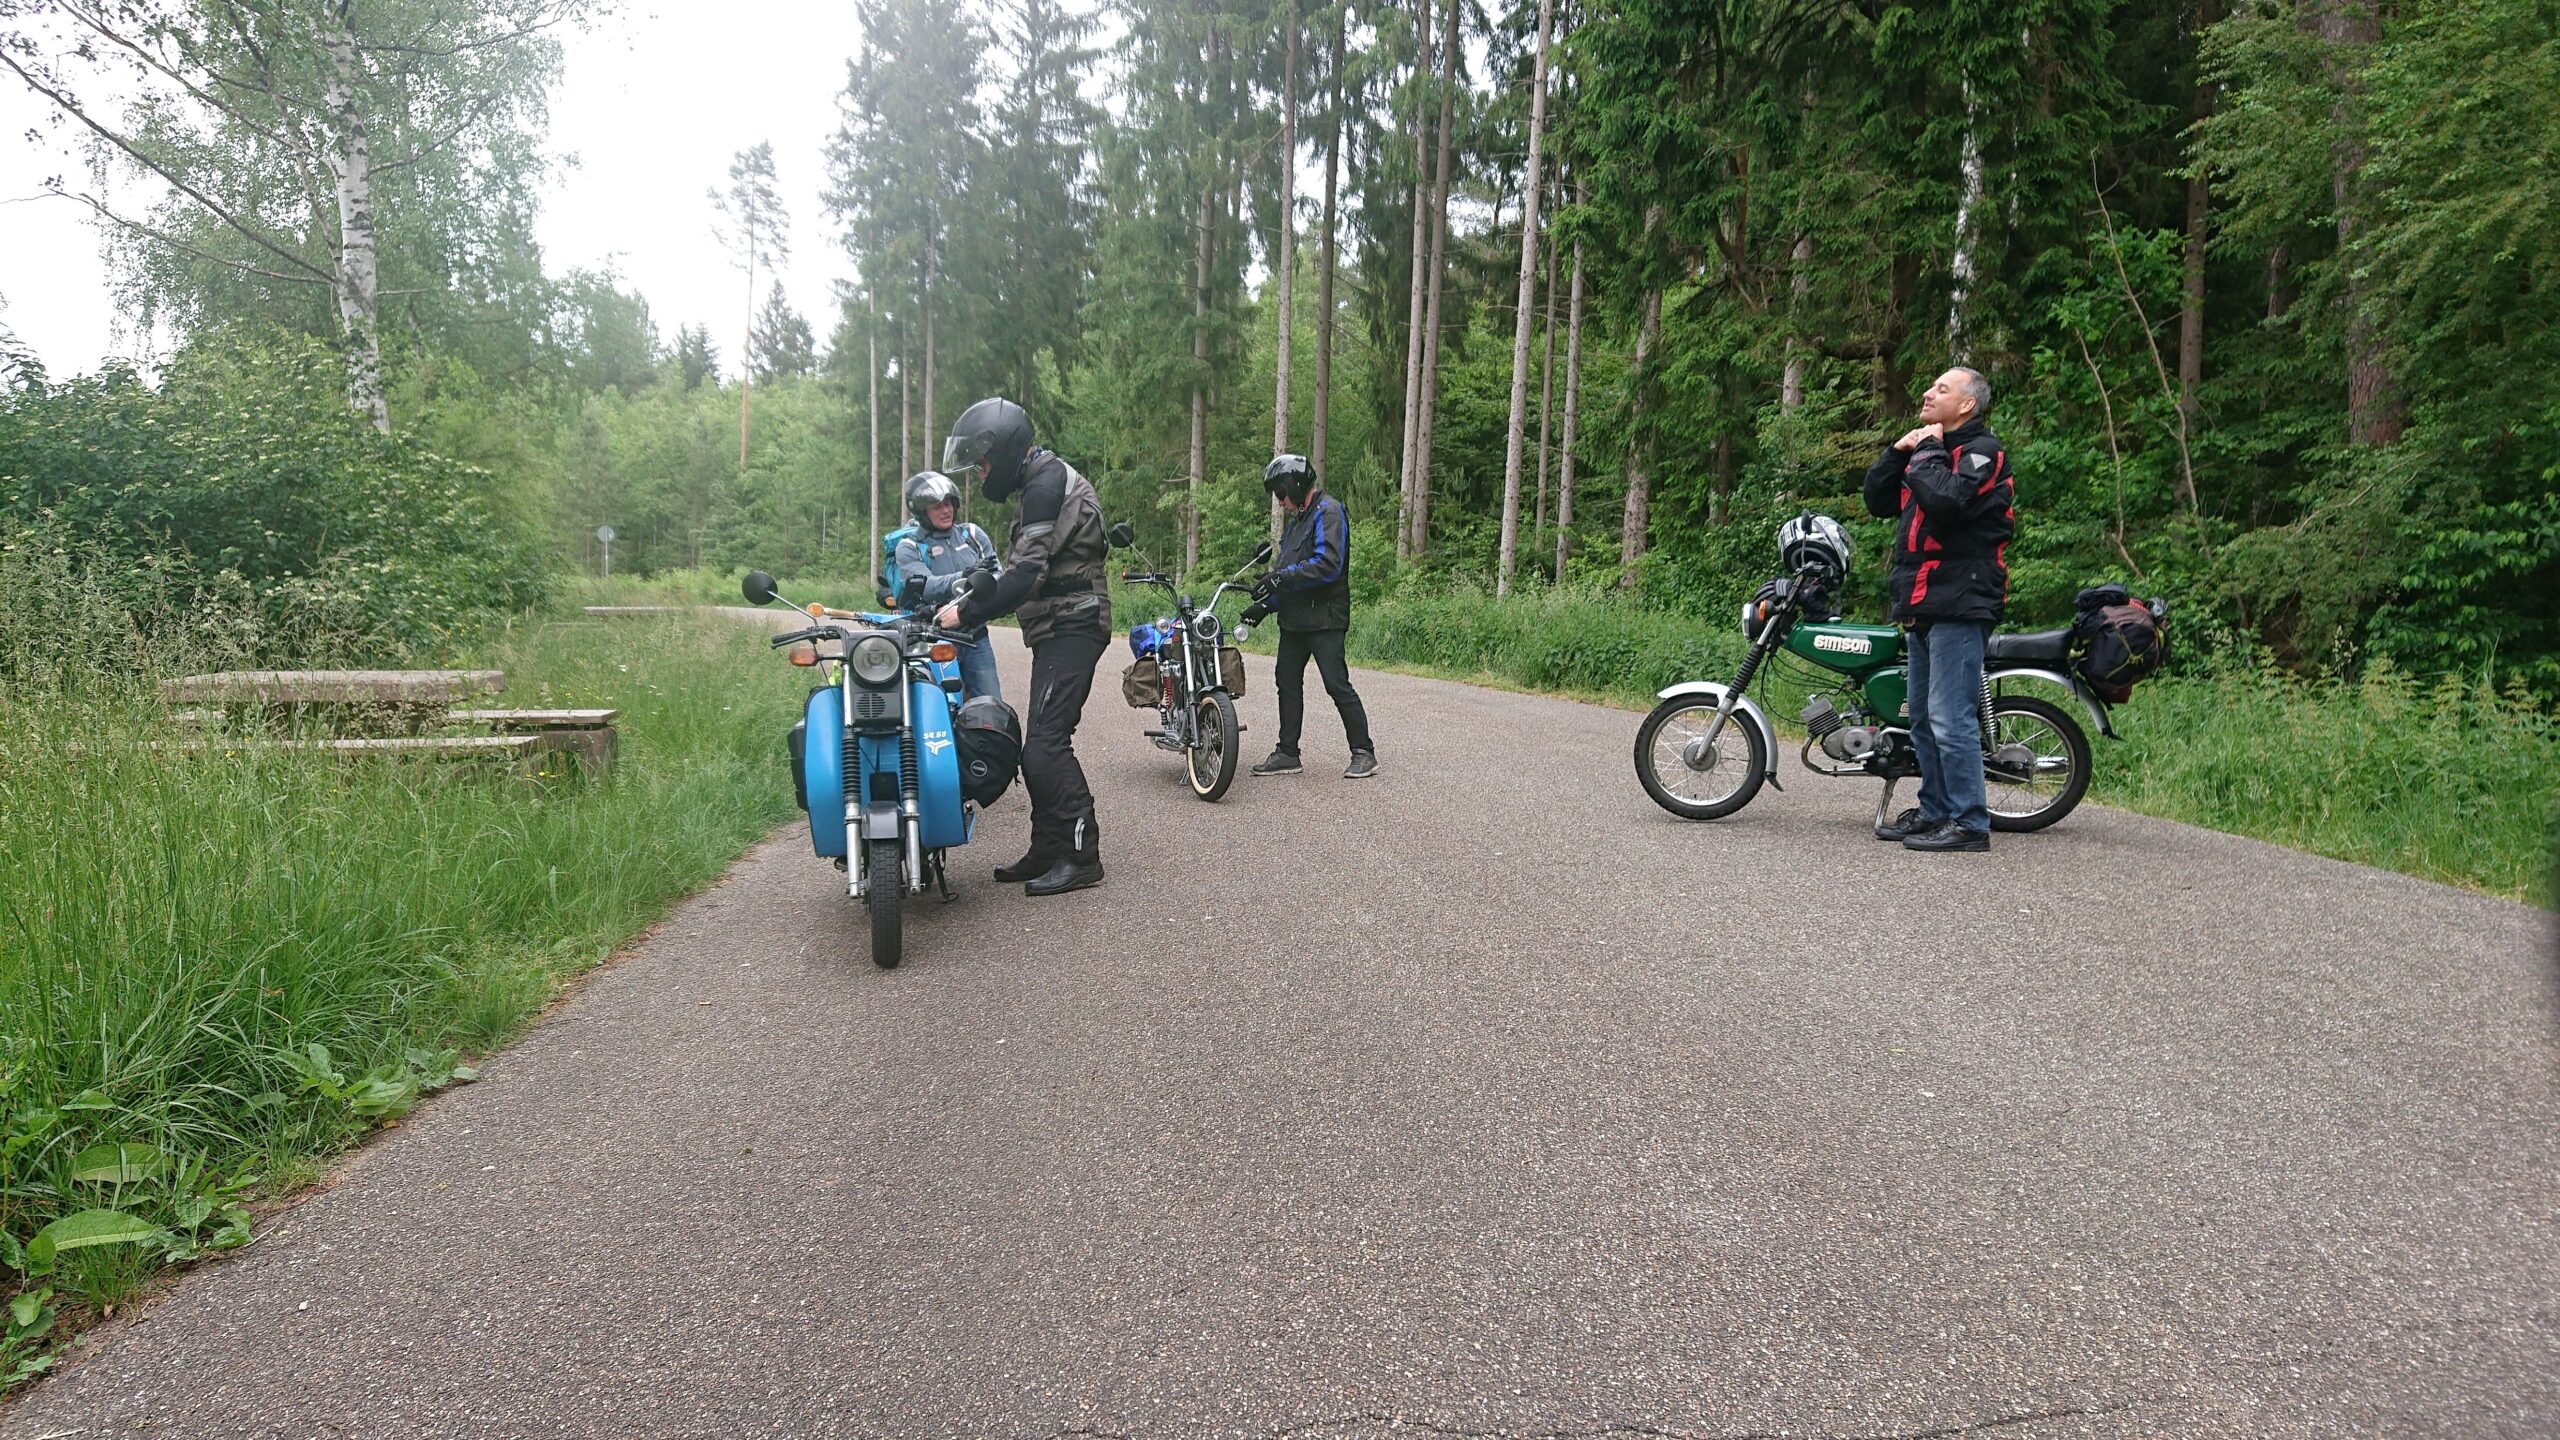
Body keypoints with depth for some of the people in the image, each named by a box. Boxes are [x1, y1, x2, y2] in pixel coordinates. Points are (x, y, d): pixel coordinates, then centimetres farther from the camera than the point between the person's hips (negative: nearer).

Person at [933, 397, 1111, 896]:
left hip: (1070, 626, -11)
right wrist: (970, 603, 15)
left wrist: (967, 611, -16)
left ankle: (1081, 857, -9)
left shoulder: (1046, 484, -14)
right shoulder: (1044, 481, 20)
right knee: (1039, 746, 11)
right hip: (1058, 629, 11)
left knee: (1046, 743, -14)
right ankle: (1048, 851, 17)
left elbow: (1026, 575, -22)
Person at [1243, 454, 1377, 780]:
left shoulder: (1328, 512, -10)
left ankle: (1364, 752, 0)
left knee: (1337, 685, -8)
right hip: (1294, 619, 10)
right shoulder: (1296, 520, 21)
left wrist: (1283, 577, -23)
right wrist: (1265, 604, 11)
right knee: (1288, 683, 11)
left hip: (1324, 619, -10)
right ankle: (1287, 753, 18)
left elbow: (1328, 564, -22)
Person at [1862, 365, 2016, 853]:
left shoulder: (1982, 451, -6)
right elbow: (1877, 501, 19)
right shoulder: (1930, 447, 22)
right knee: (1924, 719, 13)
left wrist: (1927, 452, -11)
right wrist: (1898, 452, 6)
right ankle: (1934, 811, 22)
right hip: (1925, 604, 10)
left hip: (1960, 603, -10)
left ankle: (1969, 823, -8)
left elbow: (1946, 499, -25)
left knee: (1950, 719, -12)